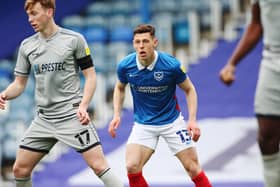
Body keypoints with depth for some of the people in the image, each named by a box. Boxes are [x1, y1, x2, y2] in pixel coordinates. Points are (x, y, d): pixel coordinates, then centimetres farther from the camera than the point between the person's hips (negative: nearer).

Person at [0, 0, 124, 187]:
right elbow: (20, 83, 13)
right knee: (20, 169, 2)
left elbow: (91, 76, -2)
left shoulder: (74, 39, -5)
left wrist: (83, 106, -16)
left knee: (99, 166, -14)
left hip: (73, 115, -5)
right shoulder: (27, 45, 8)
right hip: (44, 119, 5)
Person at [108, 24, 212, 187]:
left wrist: (192, 120, -13)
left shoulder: (171, 65, -20)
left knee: (193, 168, -2)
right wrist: (117, 115, -2)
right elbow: (120, 88, 10)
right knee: (132, 167, -15)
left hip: (172, 121, -2)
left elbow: (189, 89, -4)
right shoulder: (125, 66, -13)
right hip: (143, 124, 2)